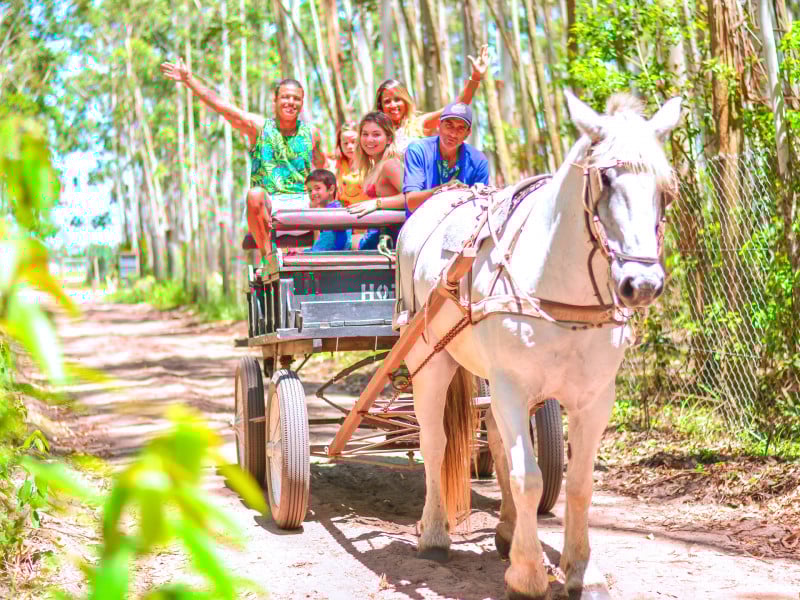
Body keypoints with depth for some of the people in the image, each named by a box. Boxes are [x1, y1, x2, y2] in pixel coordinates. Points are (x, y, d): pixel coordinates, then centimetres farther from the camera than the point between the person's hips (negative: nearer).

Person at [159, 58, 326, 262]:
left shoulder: (311, 133, 14)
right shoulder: (258, 127, 8)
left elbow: (322, 169, 25)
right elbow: (219, 104, 2)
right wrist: (188, 79, -3)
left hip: (303, 201, 1)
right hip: (269, 203, -1)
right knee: (254, 195, -36)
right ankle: (267, 255, -31)